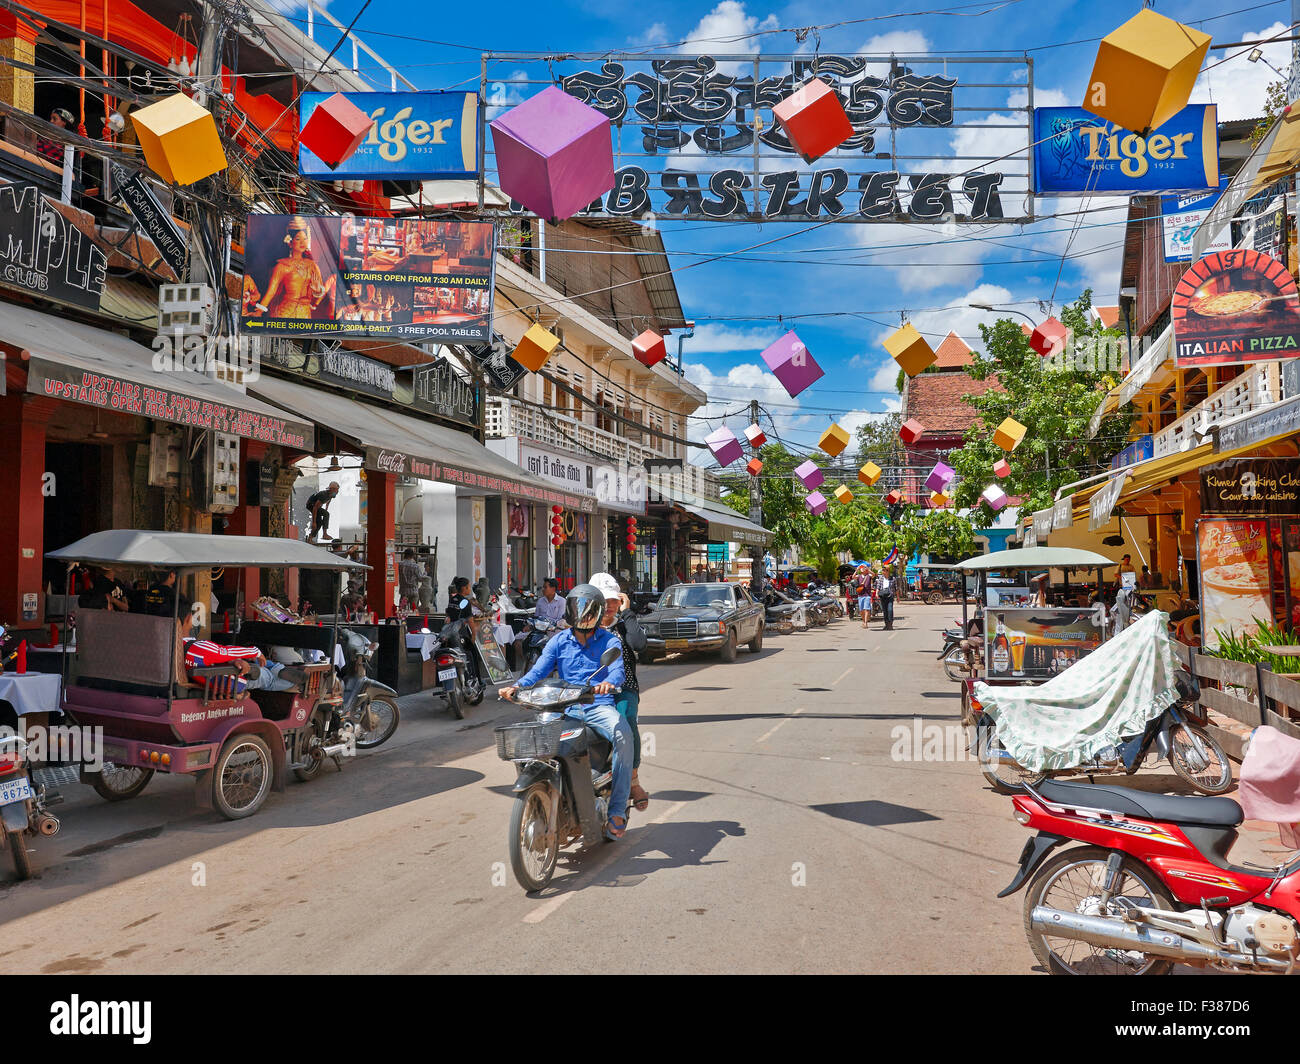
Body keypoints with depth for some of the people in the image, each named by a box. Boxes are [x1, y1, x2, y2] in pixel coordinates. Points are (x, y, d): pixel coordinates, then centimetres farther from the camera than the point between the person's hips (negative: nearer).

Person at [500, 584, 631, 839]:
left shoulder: (609, 641, 8)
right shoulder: (559, 642, 15)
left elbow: (618, 669, -11)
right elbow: (539, 670, 2)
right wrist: (517, 687, -19)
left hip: (599, 706, -2)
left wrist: (608, 683, -36)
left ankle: (617, 810, -25)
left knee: (622, 736, -33)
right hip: (565, 708, 3)